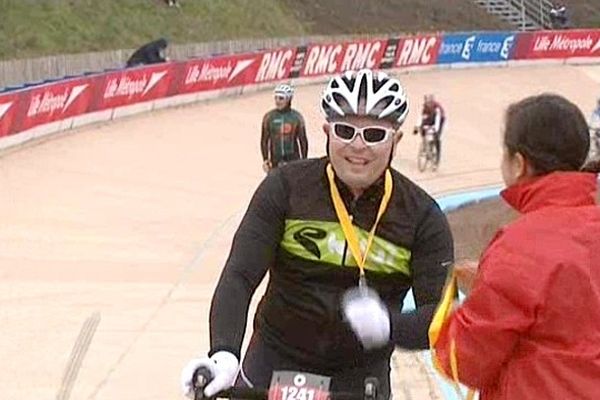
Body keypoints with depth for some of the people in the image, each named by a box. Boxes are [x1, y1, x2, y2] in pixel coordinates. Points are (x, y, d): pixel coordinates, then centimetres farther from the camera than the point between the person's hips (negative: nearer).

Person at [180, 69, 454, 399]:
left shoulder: (422, 217, -8)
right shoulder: (285, 188, -9)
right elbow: (239, 276, -16)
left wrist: (387, 325, -35)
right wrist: (223, 353, -33)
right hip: (275, 363, 0)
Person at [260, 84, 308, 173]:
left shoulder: (297, 117, -1)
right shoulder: (268, 117, 1)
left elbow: (303, 140, 4)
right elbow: (264, 140, 6)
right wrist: (265, 160, -1)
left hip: (293, 160, -1)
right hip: (275, 161, 1)